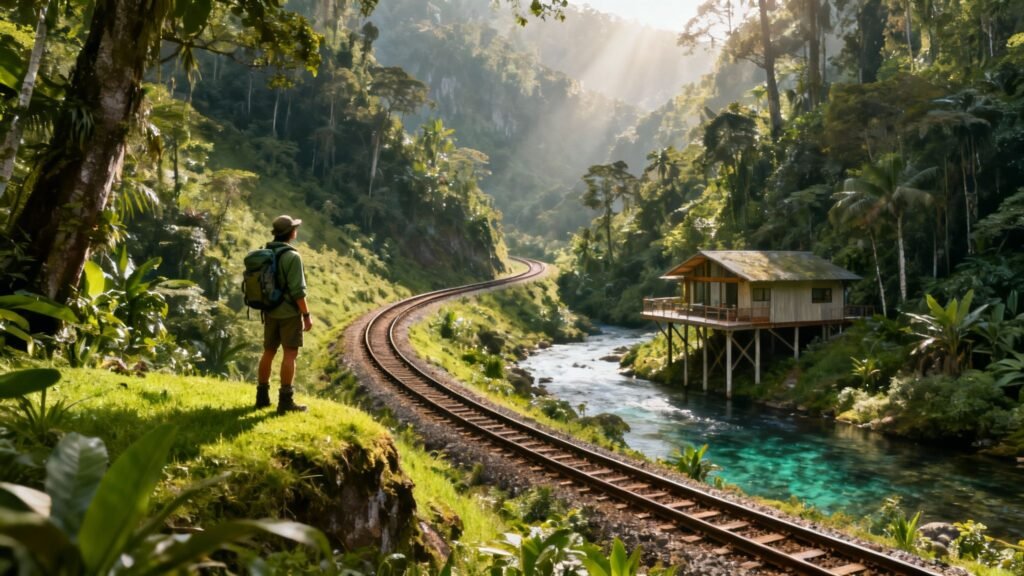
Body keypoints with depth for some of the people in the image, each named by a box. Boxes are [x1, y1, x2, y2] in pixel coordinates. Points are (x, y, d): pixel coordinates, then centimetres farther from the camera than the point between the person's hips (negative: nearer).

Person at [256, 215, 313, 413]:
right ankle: (286, 401, -3)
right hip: (289, 313, -8)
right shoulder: (292, 256, -17)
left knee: (269, 352, 14)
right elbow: (297, 291, -20)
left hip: (270, 311, 8)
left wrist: (265, 310, 21)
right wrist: (307, 315, -13)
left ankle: (262, 396, 19)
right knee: (290, 354, -4)